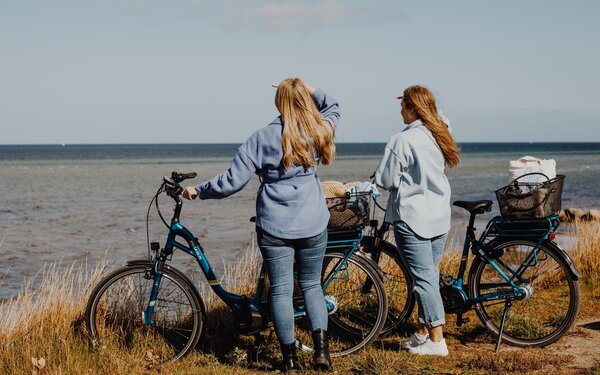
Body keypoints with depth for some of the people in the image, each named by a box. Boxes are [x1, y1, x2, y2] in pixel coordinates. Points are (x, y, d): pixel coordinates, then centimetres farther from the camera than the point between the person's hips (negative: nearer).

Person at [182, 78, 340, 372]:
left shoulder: (263, 137, -8)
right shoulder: (319, 131, -1)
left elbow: (231, 182, -9)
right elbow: (332, 107, 25)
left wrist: (198, 191, 4)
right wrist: (308, 89, 12)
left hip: (274, 228, -2)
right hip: (313, 226, 3)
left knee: (281, 290, 5)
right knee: (312, 285, 16)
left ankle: (290, 358, 9)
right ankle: (321, 348, 3)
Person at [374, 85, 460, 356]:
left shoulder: (402, 141, -16)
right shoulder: (440, 134, 5)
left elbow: (385, 180, -11)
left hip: (412, 217, -7)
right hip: (440, 217, 7)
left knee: (423, 278, -4)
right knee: (430, 275, 14)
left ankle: (436, 341, -2)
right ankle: (423, 332, 24)